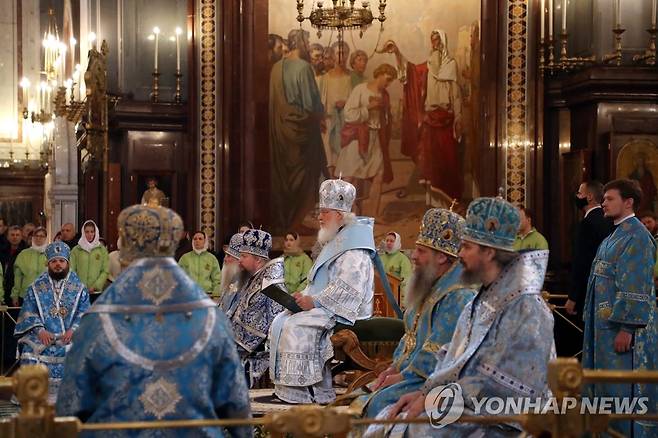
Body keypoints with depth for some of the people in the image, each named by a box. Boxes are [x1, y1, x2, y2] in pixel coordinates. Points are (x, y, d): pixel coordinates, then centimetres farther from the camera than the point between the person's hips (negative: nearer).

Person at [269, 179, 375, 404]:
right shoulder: (336, 241, 19)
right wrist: (306, 296, 7)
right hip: (325, 307, 10)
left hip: (342, 311, -10)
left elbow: (348, 285, -24)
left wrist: (315, 301, -21)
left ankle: (303, 392, -18)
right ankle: (287, 387, -4)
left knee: (296, 326, -24)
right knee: (281, 322, -2)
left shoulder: (354, 246, -13)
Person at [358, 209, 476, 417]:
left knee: (381, 403, -25)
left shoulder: (459, 298, -20)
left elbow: (435, 356, -23)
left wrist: (401, 377, -14)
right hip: (410, 371, 10)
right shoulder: (433, 287, 15)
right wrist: (394, 367, 8)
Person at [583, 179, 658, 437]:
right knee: (608, 385, 14)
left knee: (622, 387, -3)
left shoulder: (636, 236, -15)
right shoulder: (616, 234, 14)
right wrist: (594, 318, 18)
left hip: (623, 323, -10)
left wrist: (626, 328, -23)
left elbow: (636, 287, -20)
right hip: (607, 321, 10)